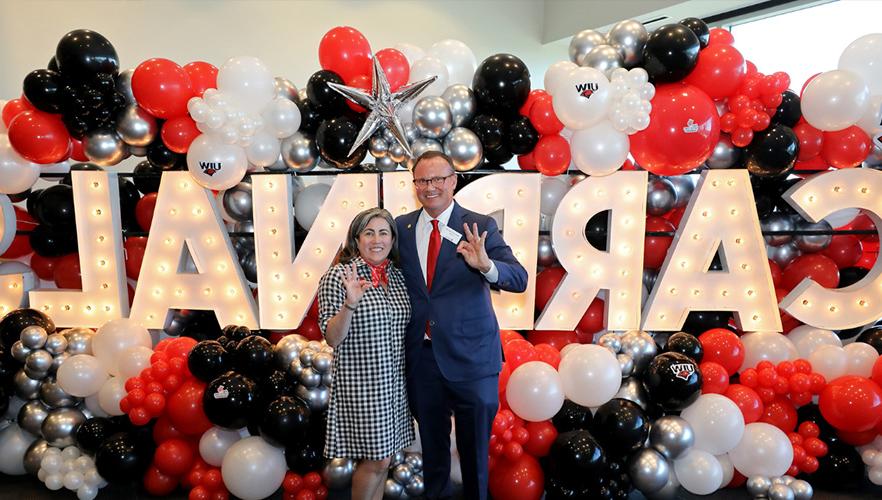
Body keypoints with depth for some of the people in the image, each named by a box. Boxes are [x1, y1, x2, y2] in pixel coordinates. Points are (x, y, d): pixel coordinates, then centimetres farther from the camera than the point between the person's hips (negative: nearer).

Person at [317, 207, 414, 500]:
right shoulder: (338, 275, -11)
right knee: (376, 459, 2)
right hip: (360, 382, -6)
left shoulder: (398, 276, 6)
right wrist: (351, 303, -30)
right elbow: (332, 338, -15)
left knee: (381, 456, 17)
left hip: (394, 381, 6)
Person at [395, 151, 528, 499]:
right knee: (432, 441, 23)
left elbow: (519, 280, -18)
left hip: (470, 355, -3)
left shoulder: (480, 227, -10)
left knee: (474, 443, 16)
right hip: (422, 354, 3)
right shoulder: (402, 227, 0)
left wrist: (486, 265, -37)